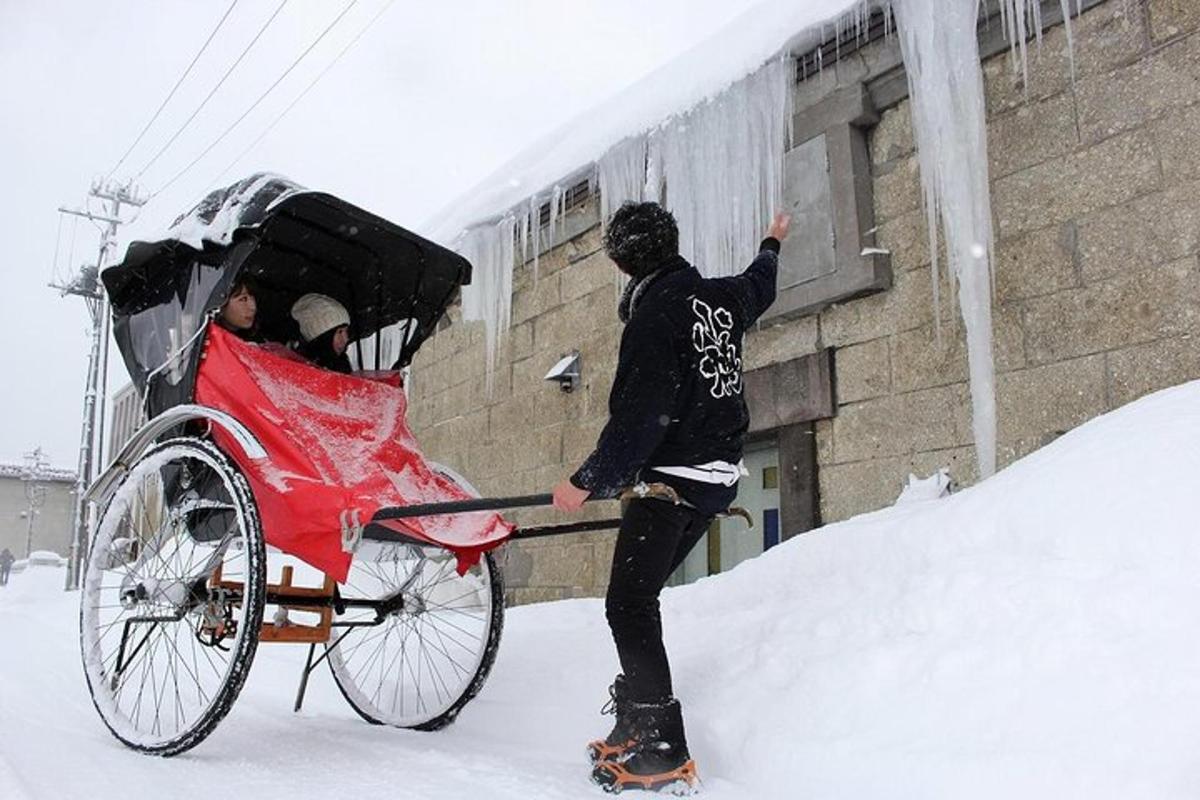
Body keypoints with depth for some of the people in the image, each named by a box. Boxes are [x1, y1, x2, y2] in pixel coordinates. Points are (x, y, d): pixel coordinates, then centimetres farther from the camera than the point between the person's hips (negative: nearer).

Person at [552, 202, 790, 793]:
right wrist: (772, 244, 54)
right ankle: (639, 717, 22)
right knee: (641, 592, 17)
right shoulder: (723, 296, 8)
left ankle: (663, 751, -8)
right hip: (717, 478, 9)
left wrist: (587, 482, -17)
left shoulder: (655, 317, -16)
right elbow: (759, 287, 34)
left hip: (672, 478, -9)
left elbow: (639, 419, -22)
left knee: (628, 603, -8)